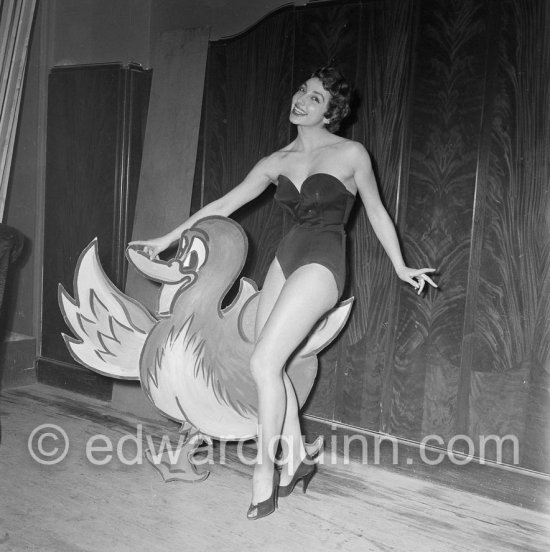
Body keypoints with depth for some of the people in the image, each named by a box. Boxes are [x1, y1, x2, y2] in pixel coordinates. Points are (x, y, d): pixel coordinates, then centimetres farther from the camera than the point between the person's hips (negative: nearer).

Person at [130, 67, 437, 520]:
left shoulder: (351, 154, -3)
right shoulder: (278, 162, 9)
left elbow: (376, 212, 7)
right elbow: (224, 204, 12)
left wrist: (400, 267, 11)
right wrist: (170, 237, 11)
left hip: (322, 262, -6)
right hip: (287, 256, 6)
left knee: (264, 362, -13)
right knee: (272, 364, 3)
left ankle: (265, 470, 3)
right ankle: (297, 457, 22)